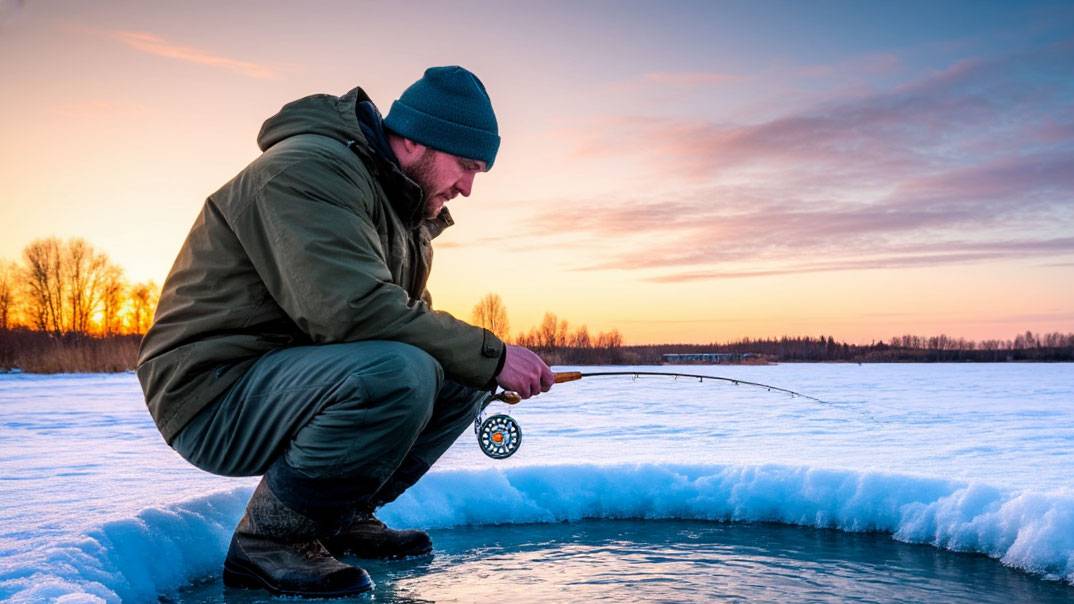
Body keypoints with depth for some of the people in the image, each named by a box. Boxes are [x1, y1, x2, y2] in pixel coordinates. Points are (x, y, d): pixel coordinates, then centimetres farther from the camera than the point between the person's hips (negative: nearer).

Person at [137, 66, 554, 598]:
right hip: (216, 393, -9)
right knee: (397, 372, -33)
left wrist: (483, 362, -3)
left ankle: (341, 517, 7)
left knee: (463, 381, 1)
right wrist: (489, 355, -25)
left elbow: (406, 317, 17)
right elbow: (354, 311, -31)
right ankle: (270, 536, -13)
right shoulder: (309, 168, -18)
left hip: (296, 379, 9)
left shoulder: (406, 207, 14)